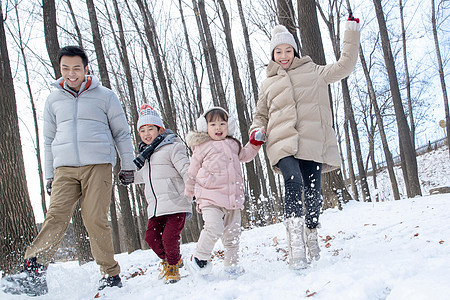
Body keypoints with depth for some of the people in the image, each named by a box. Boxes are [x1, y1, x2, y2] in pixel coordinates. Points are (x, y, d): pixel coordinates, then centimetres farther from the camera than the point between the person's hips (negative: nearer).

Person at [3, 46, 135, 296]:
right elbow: (49, 139, 24)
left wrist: (128, 165, 10)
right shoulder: (54, 100, 19)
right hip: (65, 168, 3)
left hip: (98, 165, -3)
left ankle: (111, 275, 1)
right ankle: (34, 271, -21)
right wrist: (49, 175, 19)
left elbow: (122, 132, 14)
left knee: (95, 220, -9)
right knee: (57, 216, -14)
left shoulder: (105, 96, 10)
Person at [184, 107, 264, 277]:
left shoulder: (233, 144, 18)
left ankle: (231, 265, 25)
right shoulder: (202, 147, 3)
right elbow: (192, 171, 10)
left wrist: (254, 143, 23)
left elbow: (245, 155, 38)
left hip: (233, 198, 6)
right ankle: (199, 258, -4)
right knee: (214, 228, -23)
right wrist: (189, 192, 15)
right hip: (211, 198, -5)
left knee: (233, 232, 10)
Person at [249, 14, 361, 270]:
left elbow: (344, 66, 16)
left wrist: (352, 32, 14)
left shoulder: (313, 72, 20)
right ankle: (296, 246, -31)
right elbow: (260, 115, 31)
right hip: (283, 142, 0)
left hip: (313, 142, 1)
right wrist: (257, 131, 10)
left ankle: (312, 235, 23)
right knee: (294, 183, -26)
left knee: (313, 193, -5)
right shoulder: (268, 84, 25)